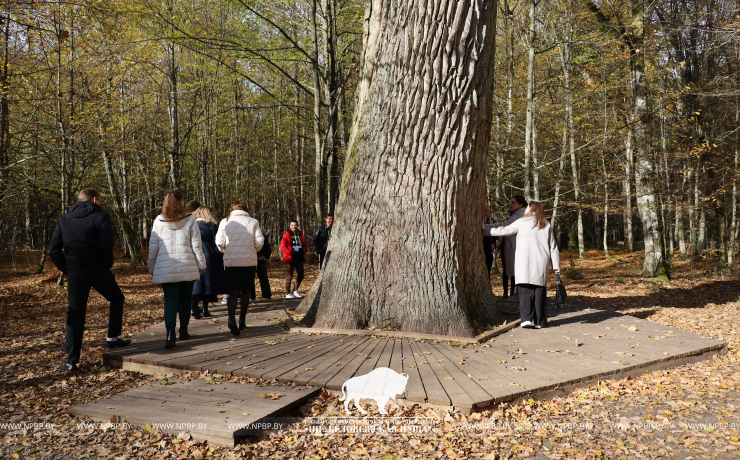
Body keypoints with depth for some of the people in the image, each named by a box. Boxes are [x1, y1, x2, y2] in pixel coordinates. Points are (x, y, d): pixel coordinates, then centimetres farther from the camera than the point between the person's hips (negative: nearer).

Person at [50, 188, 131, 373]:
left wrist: (66, 270, 13)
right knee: (117, 299, 20)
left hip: (74, 272, 4)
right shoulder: (101, 216, -2)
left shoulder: (64, 219, 12)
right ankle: (112, 337, 15)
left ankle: (71, 361, 6)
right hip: (97, 270, -4)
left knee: (75, 314, 7)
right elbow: (106, 247, -15)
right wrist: (107, 266, -1)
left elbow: (54, 250, 7)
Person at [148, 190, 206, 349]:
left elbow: (153, 247, 7)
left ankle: (170, 333, -19)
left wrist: (152, 268, 16)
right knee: (185, 299, 14)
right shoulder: (190, 220, 0)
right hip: (187, 267, 0)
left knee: (170, 299, -1)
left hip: (166, 268, 1)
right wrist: (201, 265, 8)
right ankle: (183, 331, 23)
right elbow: (197, 245, 0)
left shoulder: (159, 221, 4)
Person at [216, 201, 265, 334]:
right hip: (249, 261, 1)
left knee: (233, 292, -2)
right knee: (245, 292, 14)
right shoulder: (253, 222, 2)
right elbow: (259, 242, -2)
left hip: (231, 261, 0)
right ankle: (242, 320, 22)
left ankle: (231, 318, -24)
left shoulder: (225, 222, 2)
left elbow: (219, 243, -1)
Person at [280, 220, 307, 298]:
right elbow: (282, 247, -10)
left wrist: (303, 252, 4)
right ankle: (288, 293, 9)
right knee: (289, 277, 0)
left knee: (300, 275, 7)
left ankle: (295, 290, 25)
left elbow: (304, 245, 23)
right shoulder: (287, 235, -4)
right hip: (290, 258, -5)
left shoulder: (300, 234, 13)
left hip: (299, 258, 5)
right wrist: (291, 253, -19)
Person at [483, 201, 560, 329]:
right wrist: (556, 265, 16)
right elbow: (553, 247, 13)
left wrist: (485, 230, 19)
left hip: (524, 262, -3)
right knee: (539, 290, 4)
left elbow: (503, 231, 7)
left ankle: (526, 318, -15)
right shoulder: (546, 225, 14)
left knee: (525, 289, -3)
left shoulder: (522, 222, 4)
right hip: (541, 263, 3)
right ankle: (539, 321, 5)